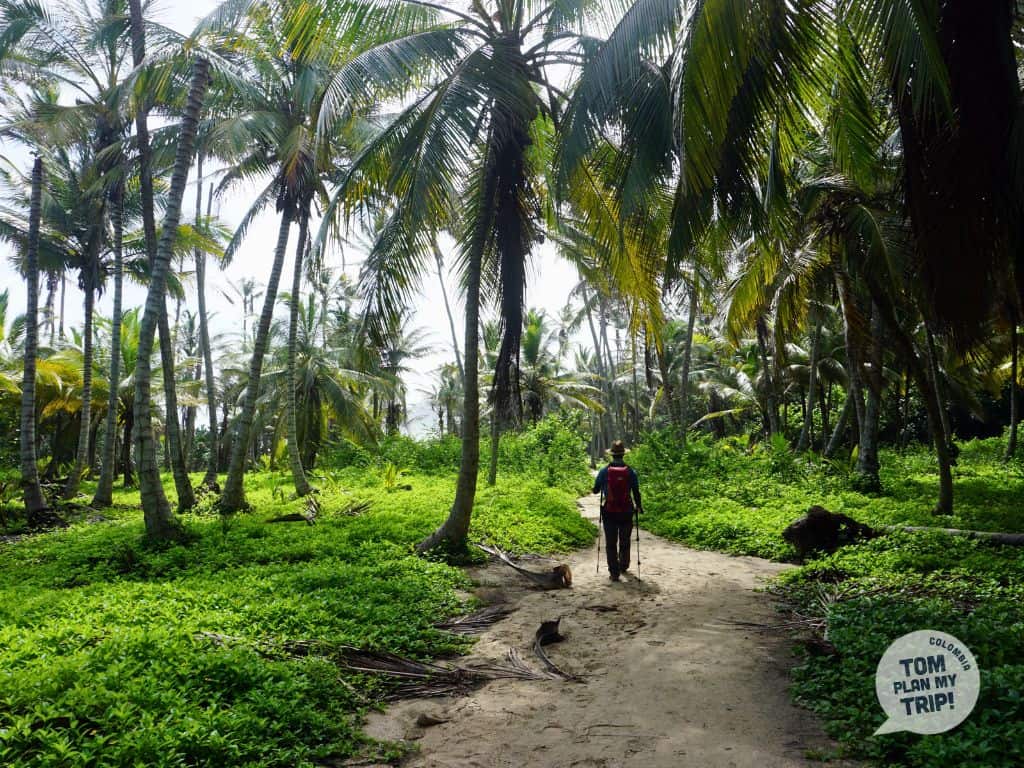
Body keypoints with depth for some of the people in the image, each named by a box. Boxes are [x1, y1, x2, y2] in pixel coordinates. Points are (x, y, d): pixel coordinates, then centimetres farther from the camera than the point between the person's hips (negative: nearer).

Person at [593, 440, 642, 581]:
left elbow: (595, 490, 3)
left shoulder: (604, 471, -6)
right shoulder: (631, 472, -5)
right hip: (626, 512, 1)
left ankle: (614, 572, 2)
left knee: (611, 543, 5)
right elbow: (636, 492, -1)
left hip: (609, 512, -1)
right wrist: (639, 507, 15)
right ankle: (623, 566, 36)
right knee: (624, 542, 19)